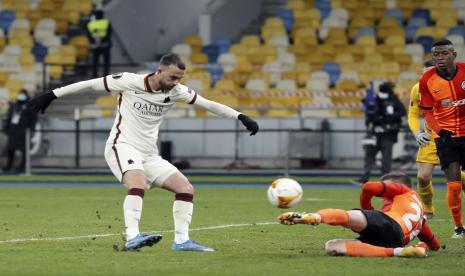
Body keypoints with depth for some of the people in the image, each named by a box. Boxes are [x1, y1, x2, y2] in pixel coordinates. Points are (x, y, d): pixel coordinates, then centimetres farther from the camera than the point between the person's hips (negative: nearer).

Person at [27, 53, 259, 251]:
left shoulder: (176, 92, 3)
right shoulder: (130, 82, -10)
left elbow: (209, 104, 7)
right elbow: (90, 84, -3)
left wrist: (241, 117, -1)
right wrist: (52, 95, -1)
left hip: (149, 156, 6)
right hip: (123, 146, -6)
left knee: (186, 188, -4)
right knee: (139, 184, -35)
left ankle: (181, 240, 1)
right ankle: (132, 237, -44)